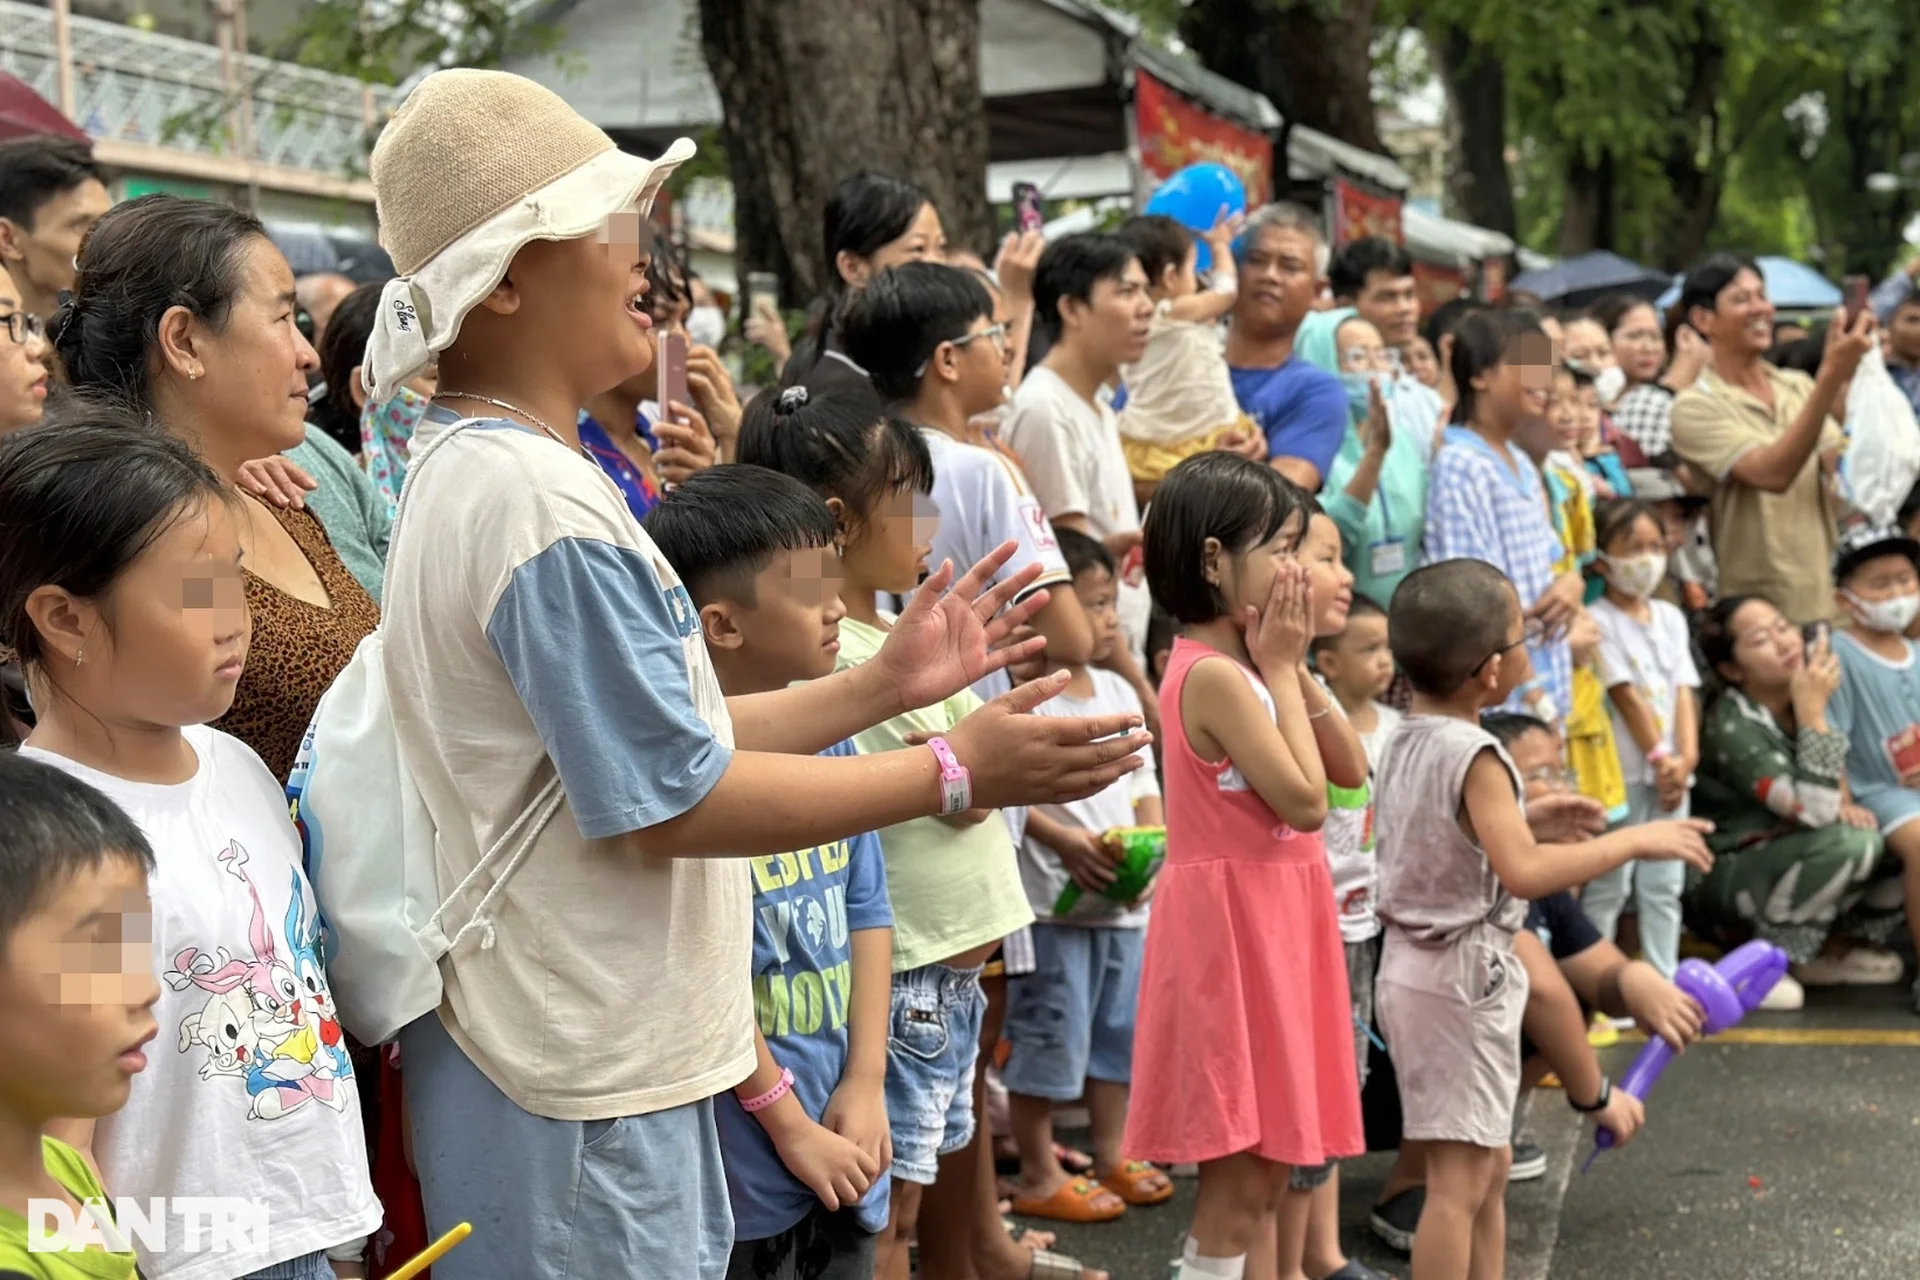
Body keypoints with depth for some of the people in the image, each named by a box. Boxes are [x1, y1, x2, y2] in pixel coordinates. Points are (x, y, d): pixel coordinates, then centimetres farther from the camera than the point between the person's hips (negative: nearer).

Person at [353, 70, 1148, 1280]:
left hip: (598, 1057, 10)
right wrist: (956, 771, -15)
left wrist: (882, 688, 10)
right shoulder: (538, 498, -22)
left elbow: (654, 734, 12)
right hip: (585, 1090, -10)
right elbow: (678, 803, -21)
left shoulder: (484, 472, 10)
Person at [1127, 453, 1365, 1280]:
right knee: (1243, 1174, -5)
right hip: (1235, 924, -10)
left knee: (1287, 1155, 16)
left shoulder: (1243, 665, 11)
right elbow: (1306, 801, -20)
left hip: (1279, 921, 10)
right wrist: (1280, 670, -12)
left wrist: (1294, 667, 3)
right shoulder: (1214, 676, -18)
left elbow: (1350, 770, 11)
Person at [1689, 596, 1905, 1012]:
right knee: (1849, 843, -31)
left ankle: (1836, 949, 7)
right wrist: (1813, 710, -32)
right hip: (1717, 880, -8)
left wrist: (1843, 803, -11)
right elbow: (1814, 812, -33)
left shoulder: (1796, 706, -2)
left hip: (1783, 864, 8)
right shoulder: (1730, 728, -24)